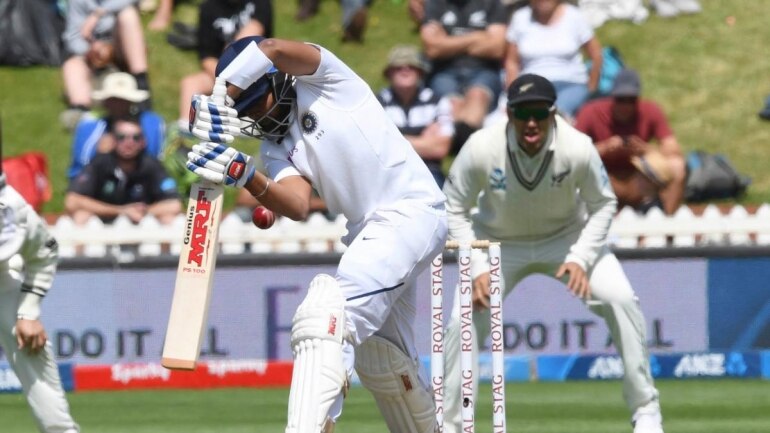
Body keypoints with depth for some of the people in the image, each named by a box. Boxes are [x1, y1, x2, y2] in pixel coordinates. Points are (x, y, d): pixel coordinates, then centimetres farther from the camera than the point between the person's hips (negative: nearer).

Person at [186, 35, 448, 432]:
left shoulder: (323, 81, -4)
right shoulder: (277, 147, 11)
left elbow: (273, 51, -24)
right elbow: (297, 206, -8)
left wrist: (218, 100, -24)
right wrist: (242, 175, -24)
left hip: (412, 209, -10)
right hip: (366, 231, 10)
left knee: (332, 307, -25)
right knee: (379, 361, 16)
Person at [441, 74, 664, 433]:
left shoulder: (578, 149, -28)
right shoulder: (481, 148, -29)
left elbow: (602, 205, -11)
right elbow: (454, 210, -14)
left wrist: (581, 259, -24)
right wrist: (477, 268, -22)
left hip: (567, 235, 0)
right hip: (499, 242, 0)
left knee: (621, 300, -17)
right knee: (465, 319, -16)